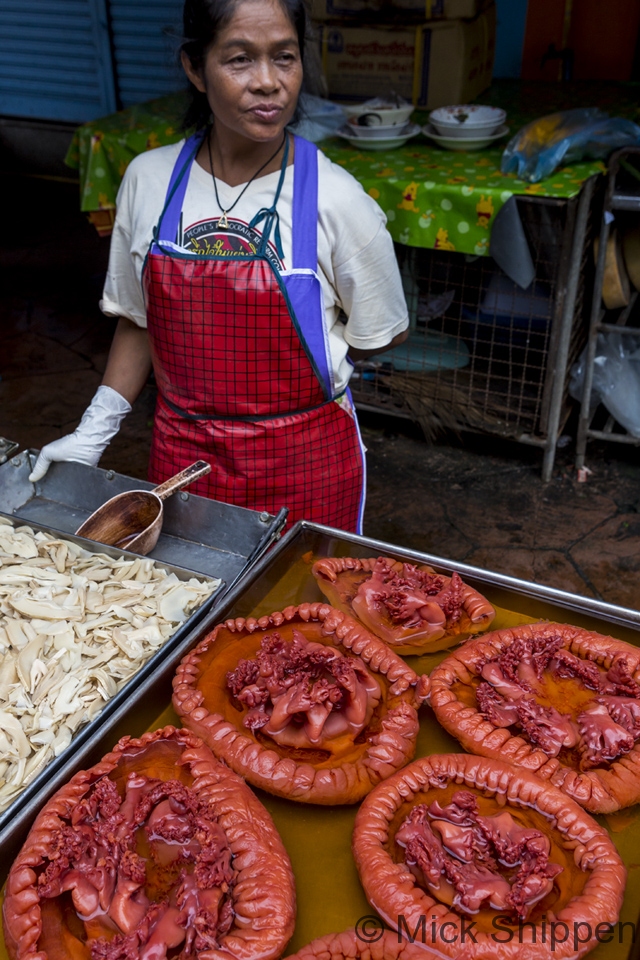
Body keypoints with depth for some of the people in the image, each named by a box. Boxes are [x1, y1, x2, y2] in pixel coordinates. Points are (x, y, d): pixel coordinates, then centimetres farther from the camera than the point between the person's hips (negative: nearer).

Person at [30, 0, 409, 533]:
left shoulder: (337, 200, -14)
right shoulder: (148, 179, -4)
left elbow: (384, 332, -1)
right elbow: (139, 319, 6)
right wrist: (92, 433, 1)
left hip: (303, 462, -2)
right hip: (182, 450, 3)